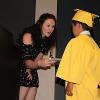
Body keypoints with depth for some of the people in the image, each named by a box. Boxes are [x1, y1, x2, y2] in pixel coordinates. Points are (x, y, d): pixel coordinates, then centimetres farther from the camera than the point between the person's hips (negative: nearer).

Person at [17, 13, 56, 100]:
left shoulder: (47, 40, 3)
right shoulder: (28, 36, -17)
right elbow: (26, 62, -24)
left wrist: (30, 68, -9)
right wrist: (39, 63, -44)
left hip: (31, 74, 6)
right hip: (21, 72, -6)